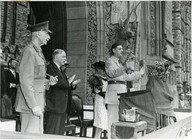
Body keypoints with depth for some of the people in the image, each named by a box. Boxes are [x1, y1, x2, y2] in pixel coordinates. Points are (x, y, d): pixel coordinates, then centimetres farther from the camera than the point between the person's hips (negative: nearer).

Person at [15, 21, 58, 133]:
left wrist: (48, 82, 5)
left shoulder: (37, 51, 17)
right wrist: (34, 105, -22)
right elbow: (25, 81, -20)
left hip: (36, 103, 10)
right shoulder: (29, 51, -13)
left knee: (38, 134, 13)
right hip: (30, 103, -10)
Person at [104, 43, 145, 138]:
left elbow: (126, 77, 27)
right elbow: (112, 73, -18)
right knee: (113, 115, -11)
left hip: (122, 89, 8)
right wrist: (124, 67, -32)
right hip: (114, 88, -8)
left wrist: (140, 73, 26)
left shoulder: (119, 62, 25)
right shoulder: (109, 61, 0)